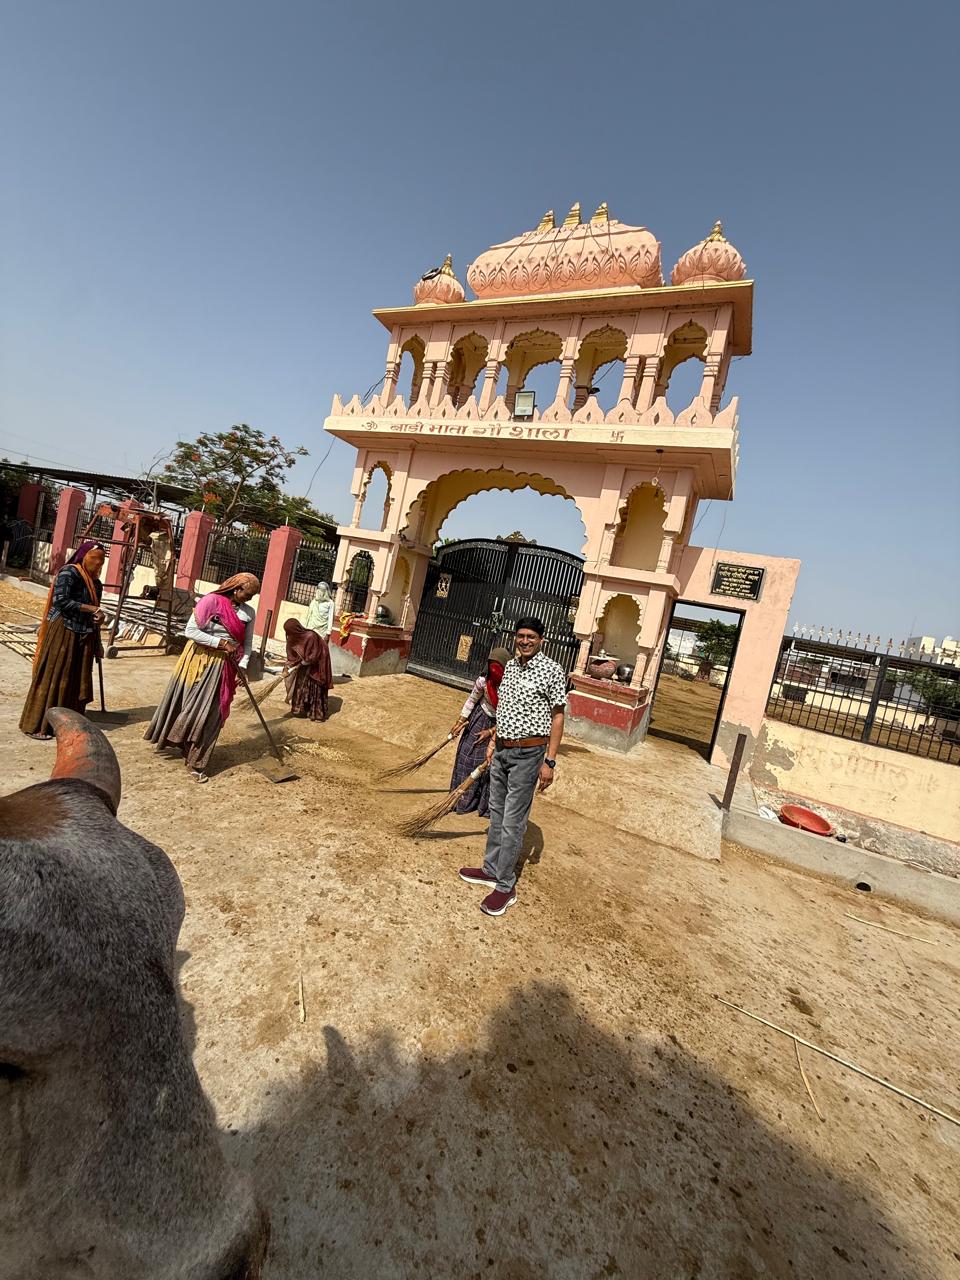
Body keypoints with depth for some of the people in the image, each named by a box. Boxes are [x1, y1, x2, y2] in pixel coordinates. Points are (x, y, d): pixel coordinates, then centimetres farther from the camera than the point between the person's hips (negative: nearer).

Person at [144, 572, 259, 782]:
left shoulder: (249, 613, 1)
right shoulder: (211, 601, -13)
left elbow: (247, 643, 5)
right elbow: (191, 630, -15)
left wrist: (242, 667, -8)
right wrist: (221, 643, -19)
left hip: (223, 665, 3)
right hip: (199, 659, -3)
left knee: (210, 713, 5)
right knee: (185, 704, 11)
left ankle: (195, 761, 17)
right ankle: (172, 740, 37)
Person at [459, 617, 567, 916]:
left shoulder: (551, 669, -13)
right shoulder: (510, 666, 9)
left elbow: (557, 715, -12)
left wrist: (549, 761, -14)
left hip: (528, 754, -7)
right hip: (502, 750, 7)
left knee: (512, 823, 1)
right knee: (497, 814, 18)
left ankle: (505, 886, 16)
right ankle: (491, 869, 34)